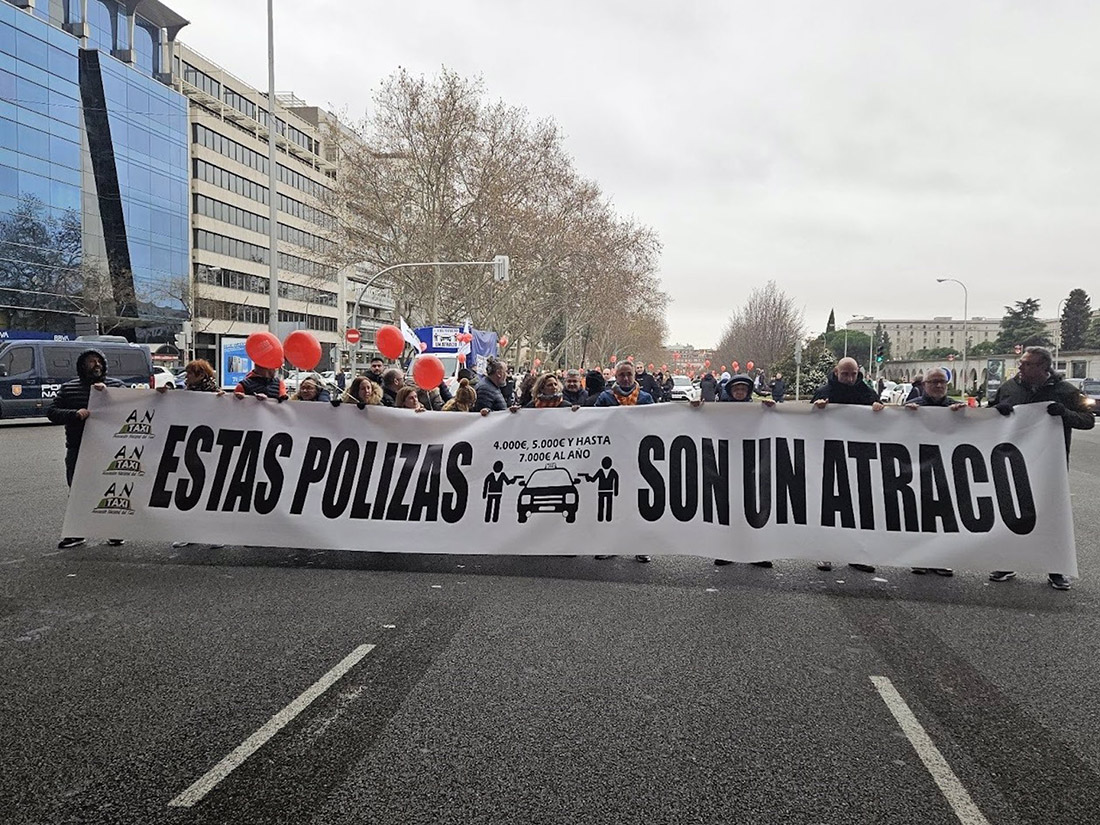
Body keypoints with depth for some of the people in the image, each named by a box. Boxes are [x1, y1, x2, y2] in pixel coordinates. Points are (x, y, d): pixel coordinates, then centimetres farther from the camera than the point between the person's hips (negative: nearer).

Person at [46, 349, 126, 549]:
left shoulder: (116, 385, 6)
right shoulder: (68, 388, 10)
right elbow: (51, 412, 4)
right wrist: (75, 414, -14)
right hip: (77, 450, 2)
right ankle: (76, 532, 19)